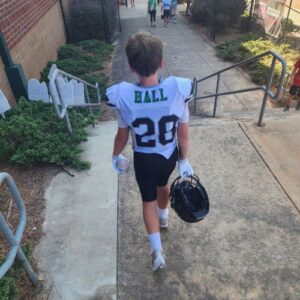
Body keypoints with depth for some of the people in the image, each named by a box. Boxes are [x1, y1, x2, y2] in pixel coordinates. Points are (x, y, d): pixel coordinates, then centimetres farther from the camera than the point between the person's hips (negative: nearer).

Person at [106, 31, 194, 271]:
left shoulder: (122, 96, -24)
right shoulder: (179, 89, -23)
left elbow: (122, 136, -11)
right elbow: (183, 133, -13)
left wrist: (116, 156, 9)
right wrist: (184, 160, 2)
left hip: (143, 159, -1)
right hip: (169, 155, 2)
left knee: (148, 199, 20)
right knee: (163, 185, 32)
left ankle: (157, 250, 20)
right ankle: (164, 217, 59)